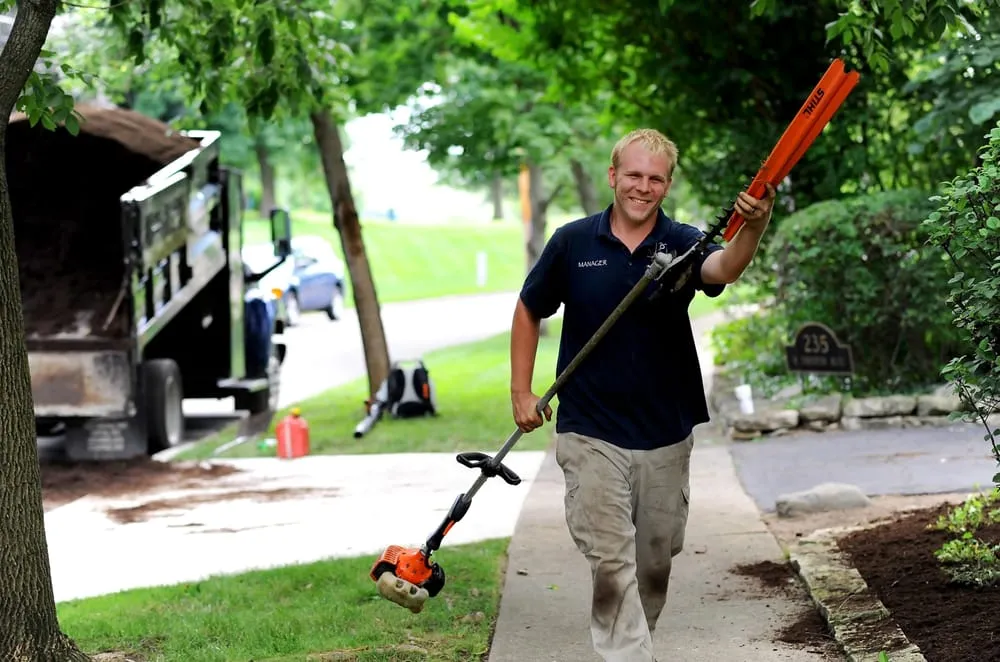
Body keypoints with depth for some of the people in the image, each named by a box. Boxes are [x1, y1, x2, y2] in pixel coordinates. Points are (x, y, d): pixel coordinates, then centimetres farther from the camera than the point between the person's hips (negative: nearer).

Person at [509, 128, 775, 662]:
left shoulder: (681, 243, -4)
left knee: (656, 561, 14)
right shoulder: (573, 243, -3)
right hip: (591, 435, -2)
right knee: (611, 563, -7)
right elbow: (529, 312, 11)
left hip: (666, 435, 2)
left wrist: (752, 229, -50)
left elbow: (724, 267, -28)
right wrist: (521, 393, 5)